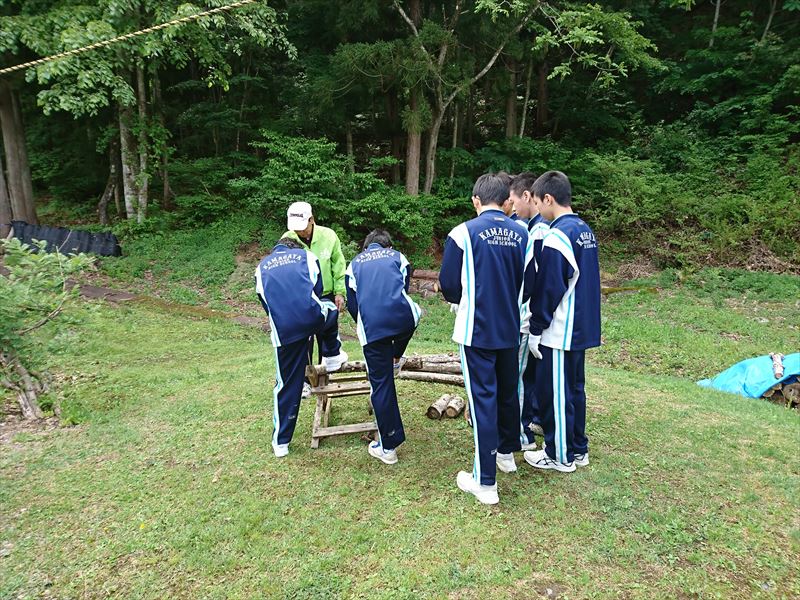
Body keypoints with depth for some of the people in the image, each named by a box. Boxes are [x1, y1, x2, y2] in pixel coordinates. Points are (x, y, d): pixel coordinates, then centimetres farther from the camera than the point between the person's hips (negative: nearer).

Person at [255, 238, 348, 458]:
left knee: (286, 385, 12)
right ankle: (332, 355, 40)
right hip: (313, 318, -2)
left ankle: (281, 443, 19)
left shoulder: (261, 267, 25)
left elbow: (264, 300, 25)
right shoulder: (306, 255, 19)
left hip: (283, 331, 2)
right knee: (330, 309, 35)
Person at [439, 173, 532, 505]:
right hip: (510, 328, 5)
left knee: (483, 398, 1)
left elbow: (448, 284, -6)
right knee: (507, 390, 21)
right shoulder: (521, 233, 0)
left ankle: (485, 481, 6)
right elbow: (527, 281, 7)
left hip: (476, 329, -4)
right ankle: (507, 451, 41)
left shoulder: (464, 233, -12)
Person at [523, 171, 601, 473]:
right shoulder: (585, 230, 9)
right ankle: (578, 448, 30)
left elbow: (548, 290, -19)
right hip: (581, 329, 9)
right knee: (574, 388, 18)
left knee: (553, 393, 4)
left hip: (559, 333, -9)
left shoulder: (557, 237, -19)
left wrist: (535, 330, -11)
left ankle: (559, 455, 17)